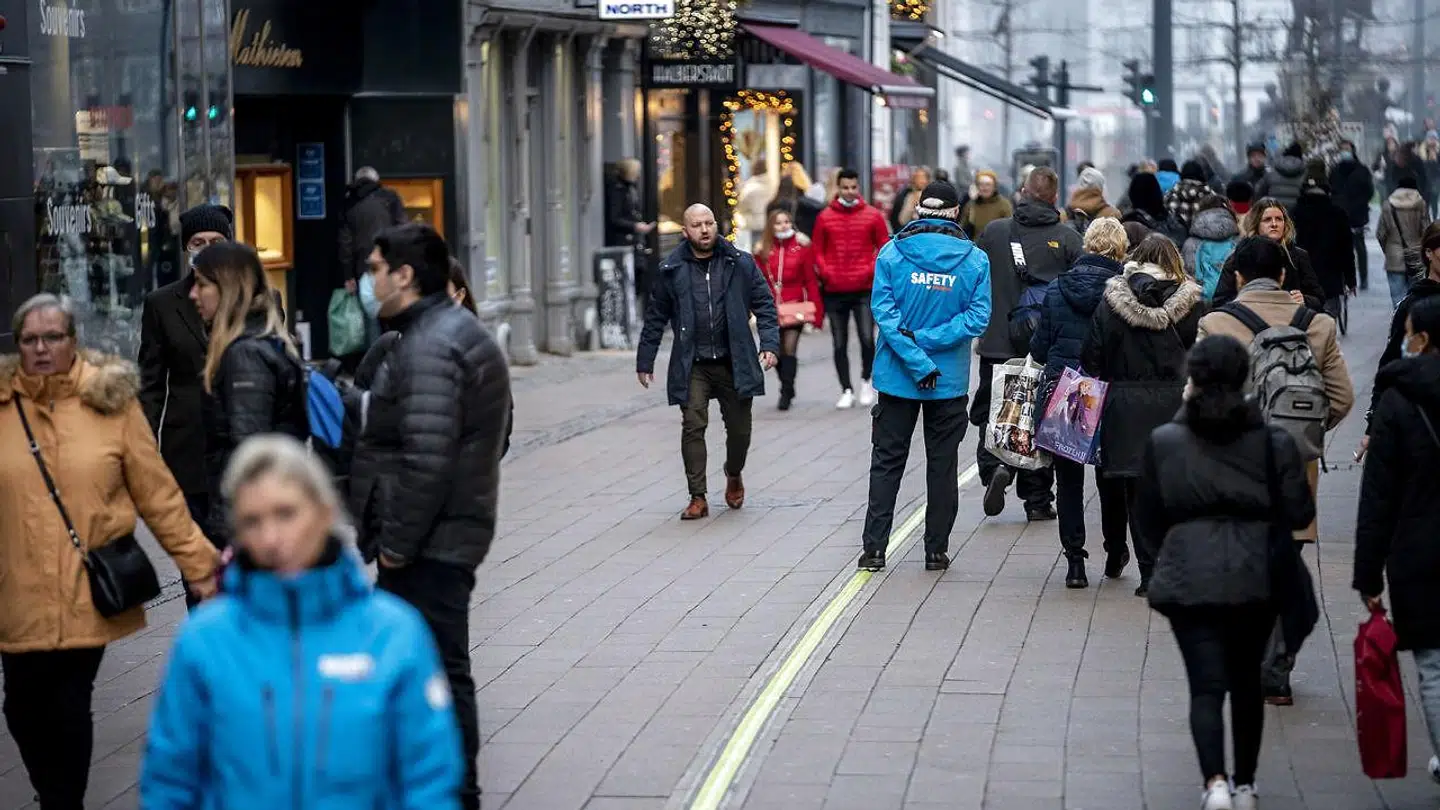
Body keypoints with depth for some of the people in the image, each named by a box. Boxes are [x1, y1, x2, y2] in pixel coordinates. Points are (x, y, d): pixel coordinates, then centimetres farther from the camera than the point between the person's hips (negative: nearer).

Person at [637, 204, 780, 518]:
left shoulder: (740, 263, 1)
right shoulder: (672, 269, 2)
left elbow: (764, 304, 3)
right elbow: (656, 318, 8)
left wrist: (770, 344, -9)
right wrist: (645, 361, 9)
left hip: (733, 363, 0)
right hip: (692, 365, 0)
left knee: (739, 428, 7)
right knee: (693, 427, -8)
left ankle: (734, 475, 38)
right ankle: (698, 498, -1)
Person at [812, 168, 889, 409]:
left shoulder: (872, 215, 3)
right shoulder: (825, 217, 4)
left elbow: (884, 247, 7)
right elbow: (817, 250, 8)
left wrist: (872, 271, -8)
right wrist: (826, 273, -7)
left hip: (864, 289, -1)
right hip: (834, 291, 1)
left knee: (867, 338, -11)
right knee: (840, 344, 5)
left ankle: (866, 380, 13)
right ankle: (847, 391, 14)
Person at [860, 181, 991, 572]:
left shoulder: (891, 253, -5)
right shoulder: (975, 260, -4)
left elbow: (884, 313, -12)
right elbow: (977, 317, -11)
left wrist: (917, 362, -14)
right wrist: (927, 341, -12)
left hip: (897, 378, 0)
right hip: (951, 381, 0)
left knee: (887, 462, 9)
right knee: (943, 465, 10)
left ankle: (874, 548, 6)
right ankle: (936, 550, 14)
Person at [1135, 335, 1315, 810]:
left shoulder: (1164, 442, -2)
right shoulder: (1274, 442, -2)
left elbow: (1147, 518, 7)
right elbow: (1298, 514, -1)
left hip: (1188, 580, -1)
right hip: (1255, 579, 1)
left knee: (1206, 685, -2)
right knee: (1246, 681, 18)